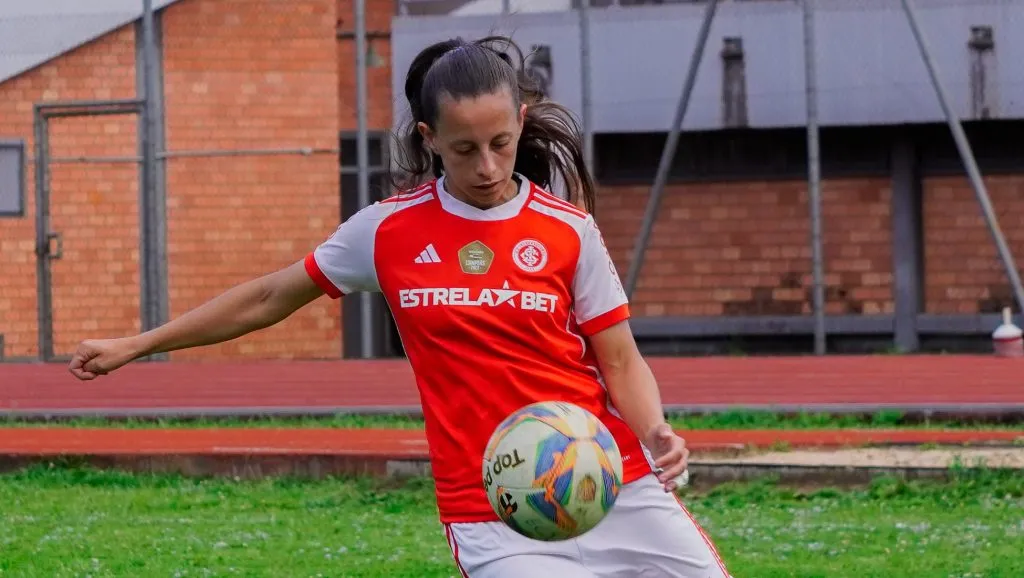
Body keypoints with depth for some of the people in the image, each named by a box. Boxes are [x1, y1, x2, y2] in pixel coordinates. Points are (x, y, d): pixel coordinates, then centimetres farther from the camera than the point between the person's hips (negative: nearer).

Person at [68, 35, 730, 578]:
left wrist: (656, 432, -17)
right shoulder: (389, 230, 2)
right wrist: (136, 346, 18)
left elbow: (621, 362, 5)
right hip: (494, 520, -1)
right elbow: (271, 298, 15)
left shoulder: (568, 229, 1)